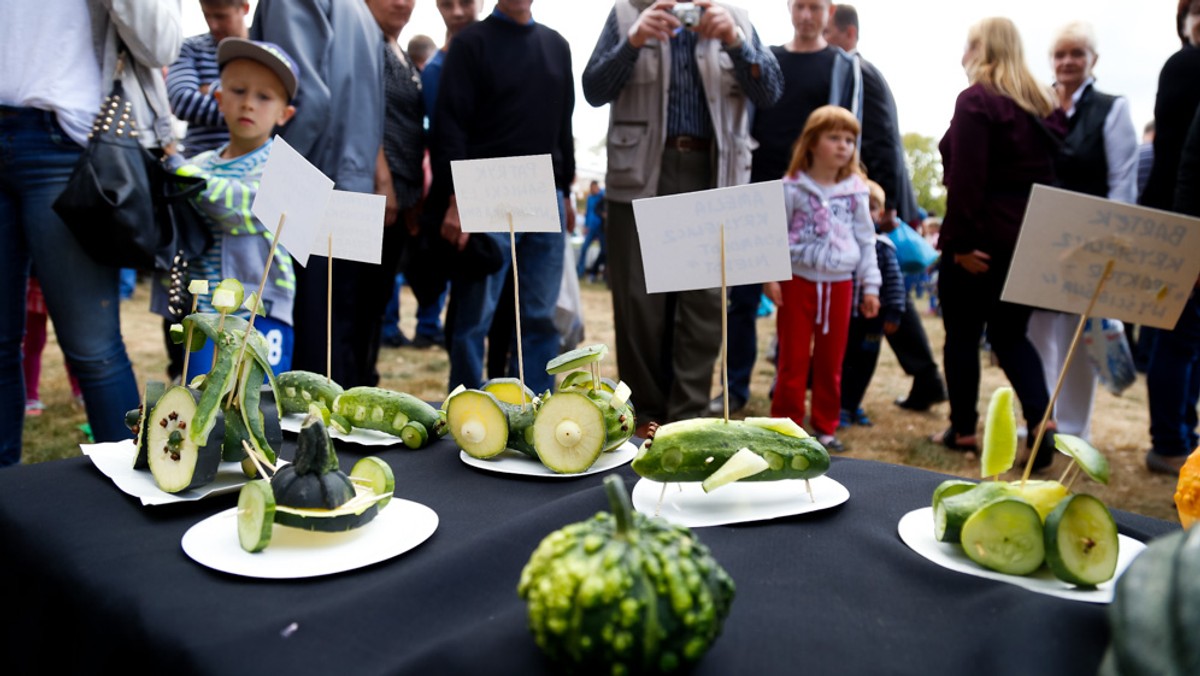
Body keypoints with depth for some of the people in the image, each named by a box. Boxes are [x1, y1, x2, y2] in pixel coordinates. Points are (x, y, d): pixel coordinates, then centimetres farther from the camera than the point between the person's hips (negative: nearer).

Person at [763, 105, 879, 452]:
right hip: (798, 280, -3)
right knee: (793, 360, 2)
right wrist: (770, 275, -11)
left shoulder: (856, 191, 6)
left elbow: (866, 241, 10)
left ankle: (824, 427, 22)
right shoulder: (791, 188, -3)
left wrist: (870, 285, 6)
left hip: (839, 284, 3)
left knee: (831, 361, 10)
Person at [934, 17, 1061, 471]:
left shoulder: (976, 100, -10)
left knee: (962, 335, 6)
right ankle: (1041, 419, -2)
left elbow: (965, 177, -19)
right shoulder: (1043, 105, 13)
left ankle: (962, 430, 14)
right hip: (1028, 238, 7)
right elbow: (1047, 173, 16)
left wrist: (960, 239, -18)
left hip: (980, 238, -7)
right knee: (1010, 334, 14)